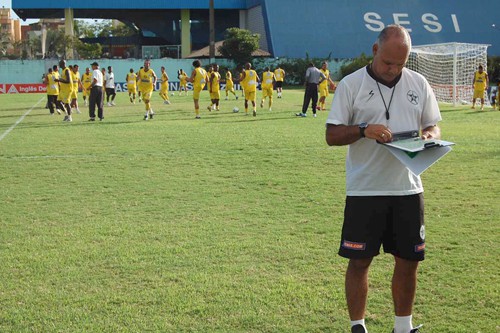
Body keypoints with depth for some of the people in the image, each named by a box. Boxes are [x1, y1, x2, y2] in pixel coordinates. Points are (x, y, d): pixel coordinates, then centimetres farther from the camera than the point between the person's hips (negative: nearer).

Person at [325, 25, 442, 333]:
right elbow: (332, 135, -4)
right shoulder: (351, 84, -4)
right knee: (359, 261, 3)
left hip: (408, 189, 3)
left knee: (408, 261, 10)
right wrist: (364, 130, -22)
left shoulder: (419, 83, 6)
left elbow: (434, 126, 13)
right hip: (365, 190, -3)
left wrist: (429, 136, -10)